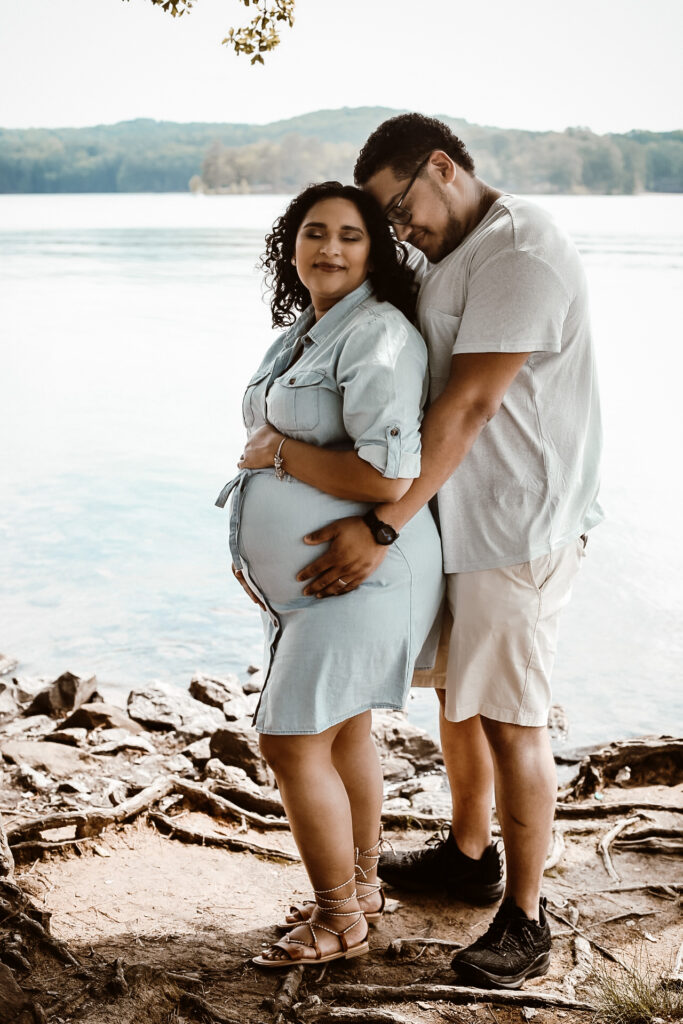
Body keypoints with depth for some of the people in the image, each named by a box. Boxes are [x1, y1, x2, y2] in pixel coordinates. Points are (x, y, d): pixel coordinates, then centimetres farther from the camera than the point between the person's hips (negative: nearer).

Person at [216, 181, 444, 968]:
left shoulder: (377, 336, -19)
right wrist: (252, 550, 14)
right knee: (343, 730, 19)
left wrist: (276, 453, -17)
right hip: (306, 576, 9)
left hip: (359, 574, -9)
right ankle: (362, 886, 36)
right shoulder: (301, 332, 11)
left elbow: (387, 477, -29)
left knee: (293, 746, -3)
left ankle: (339, 921, 15)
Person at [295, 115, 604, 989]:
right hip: (455, 515, 10)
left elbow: (466, 408, -25)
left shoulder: (519, 254, -19)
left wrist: (381, 526, -26)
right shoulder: (443, 260, 13)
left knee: (507, 717, -2)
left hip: (517, 525, -9)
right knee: (454, 689, 19)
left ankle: (524, 922, 13)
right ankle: (468, 855, 38)